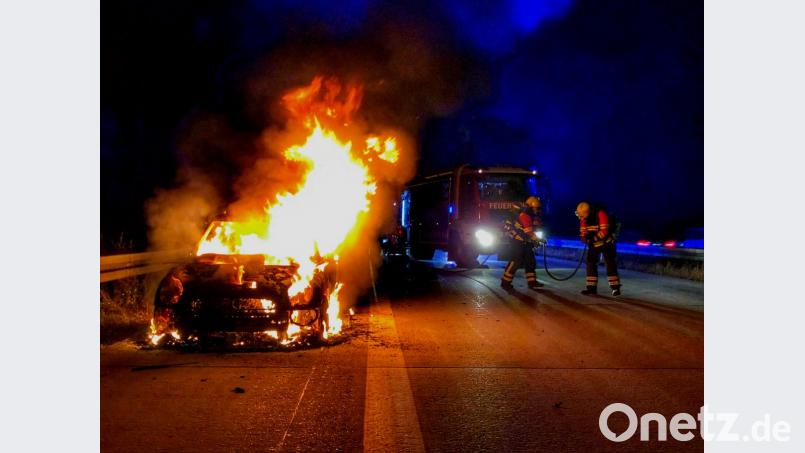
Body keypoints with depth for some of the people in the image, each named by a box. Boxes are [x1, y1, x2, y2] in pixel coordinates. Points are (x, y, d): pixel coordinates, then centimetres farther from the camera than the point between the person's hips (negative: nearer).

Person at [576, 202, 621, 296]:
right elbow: (583, 232, 1)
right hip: (594, 243, 6)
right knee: (591, 263, 1)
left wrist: (594, 238, -35)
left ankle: (615, 287, -8)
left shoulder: (601, 214, -28)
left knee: (610, 262, -11)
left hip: (606, 241, -6)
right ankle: (592, 287, 4)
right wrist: (584, 238, -20)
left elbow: (604, 231, -32)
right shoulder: (583, 218, -7)